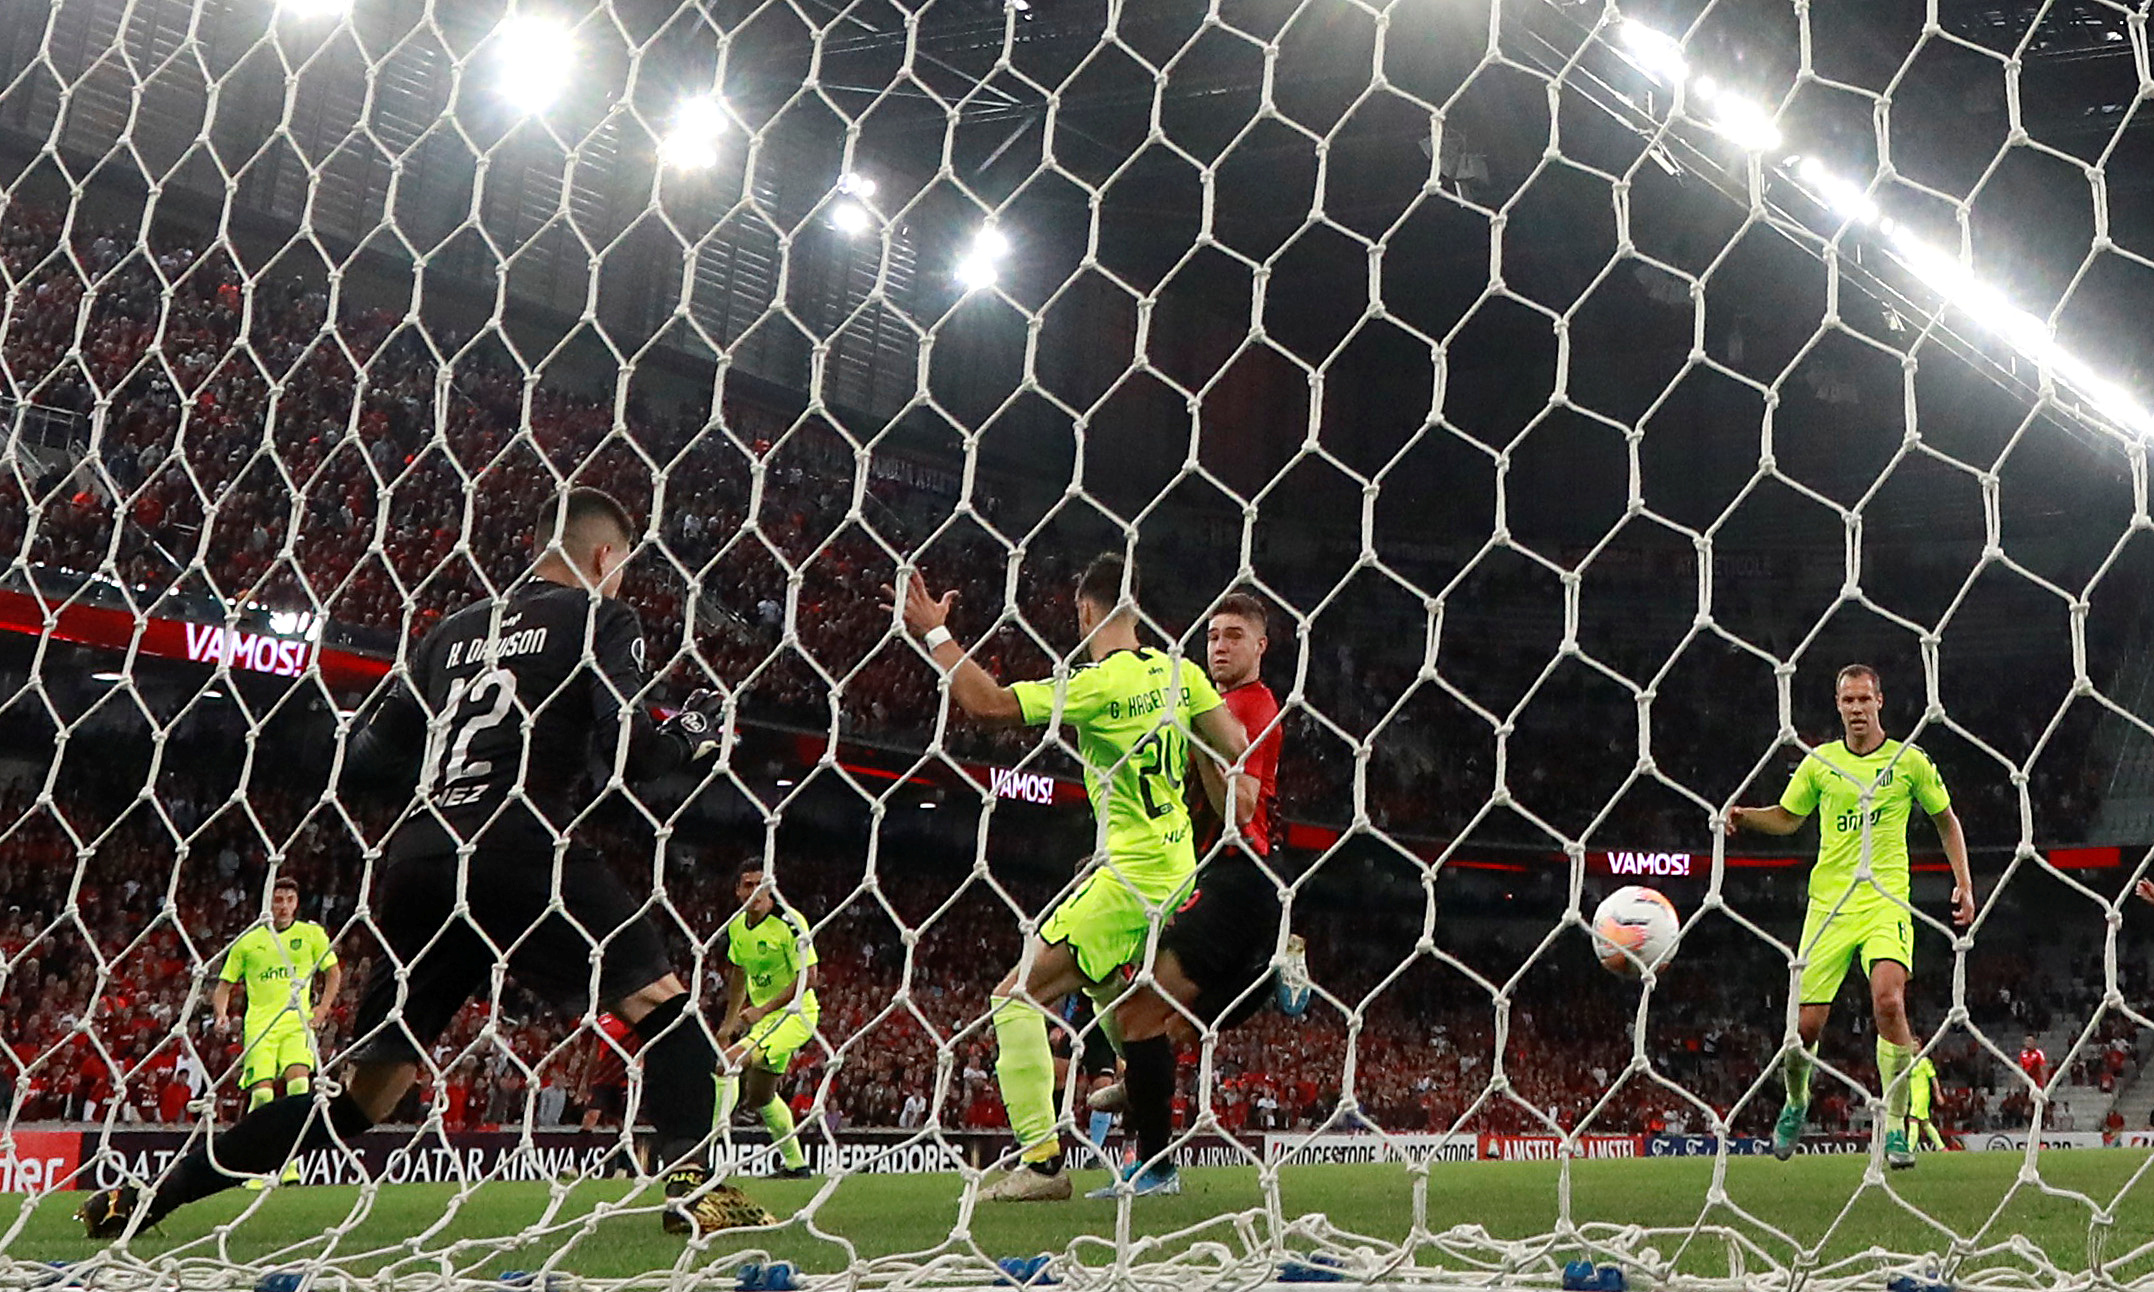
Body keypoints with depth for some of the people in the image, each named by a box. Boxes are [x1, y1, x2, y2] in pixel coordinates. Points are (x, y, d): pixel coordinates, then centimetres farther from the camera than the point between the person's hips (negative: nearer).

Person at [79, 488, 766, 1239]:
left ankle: (144, 1200, 17)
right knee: (660, 1002, 3)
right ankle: (690, 1184, -13)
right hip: (517, 850, -6)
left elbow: (362, 757, 23)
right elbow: (629, 751, -6)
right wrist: (690, 738, 13)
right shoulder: (601, 618, 8)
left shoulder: (455, 631, 24)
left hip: (417, 861, 6)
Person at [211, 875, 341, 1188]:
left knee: (298, 1080, -23)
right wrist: (221, 1013, -2)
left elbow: (333, 972, 16)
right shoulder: (248, 941, 11)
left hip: (298, 1022, 0)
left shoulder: (311, 934, 10)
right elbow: (225, 983, 16)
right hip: (259, 1025, 0)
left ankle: (291, 1159, -13)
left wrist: (323, 1007, 0)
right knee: (261, 1093, -12)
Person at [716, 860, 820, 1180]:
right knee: (760, 1097, 18)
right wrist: (730, 1021, 18)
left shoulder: (788, 922, -18)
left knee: (728, 1061, -26)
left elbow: (808, 977, -21)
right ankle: (795, 1164, 33)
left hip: (795, 1013, -9)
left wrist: (762, 1010, -23)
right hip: (763, 1016, 9)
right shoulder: (737, 926, 4)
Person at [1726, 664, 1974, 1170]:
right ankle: (1796, 1102, 30)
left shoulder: (1910, 761, 4)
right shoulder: (1819, 762, 8)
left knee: (1889, 999, -26)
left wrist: (1964, 883, 8)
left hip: (1886, 901, -2)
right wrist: (1746, 815, 0)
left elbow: (1946, 820, 16)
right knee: (1806, 1025, -2)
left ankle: (1895, 1124, -14)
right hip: (1829, 903, 2)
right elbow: (1787, 818, 20)